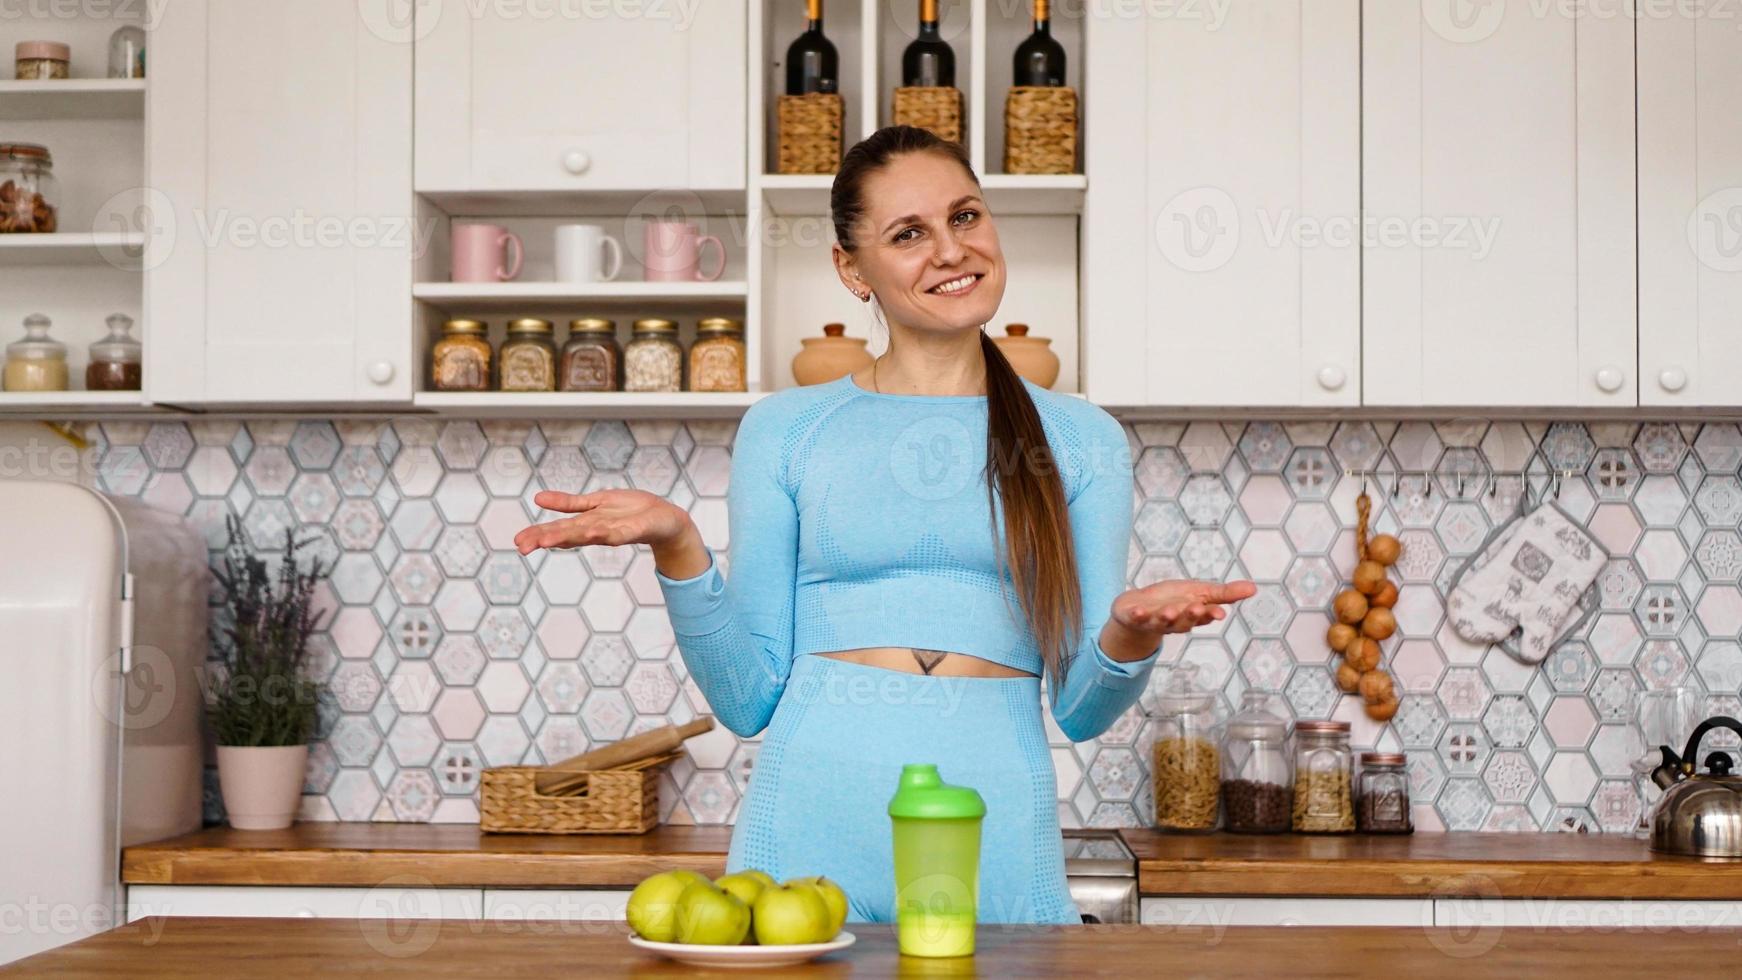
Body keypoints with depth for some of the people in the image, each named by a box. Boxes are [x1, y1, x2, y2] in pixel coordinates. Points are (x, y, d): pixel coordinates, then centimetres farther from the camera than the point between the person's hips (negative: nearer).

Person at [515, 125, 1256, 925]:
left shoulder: (1081, 440, 8)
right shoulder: (785, 430, 6)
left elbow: (1082, 710, 7)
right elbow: (749, 699, 4)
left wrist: (1131, 633, -14)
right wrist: (679, 551, -11)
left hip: (997, 837, 1)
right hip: (814, 827, 0)